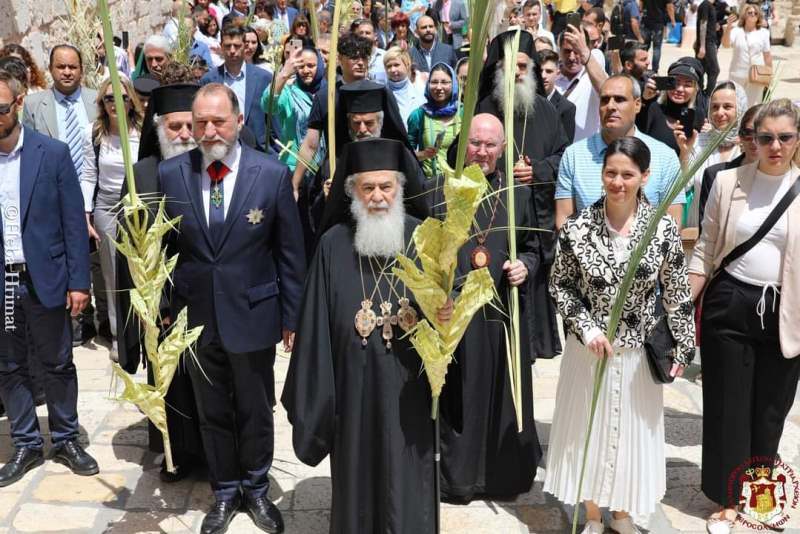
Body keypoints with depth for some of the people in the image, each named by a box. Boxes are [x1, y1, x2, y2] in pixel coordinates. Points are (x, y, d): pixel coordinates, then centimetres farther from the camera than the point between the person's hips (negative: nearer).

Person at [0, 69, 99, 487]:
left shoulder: (53, 153, -5)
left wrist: (79, 281, -6)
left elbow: (73, 222, -3)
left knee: (58, 364, 11)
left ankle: (65, 440, 28)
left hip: (44, 280, -1)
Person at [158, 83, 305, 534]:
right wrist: (167, 307, 2)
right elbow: (164, 246, 4)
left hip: (253, 314, -1)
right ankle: (225, 491, 36)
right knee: (212, 412, 16)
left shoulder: (273, 174, -10)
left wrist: (292, 316, -2)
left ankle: (257, 489, 36)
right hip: (196, 315, 2)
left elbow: (290, 253, -4)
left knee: (256, 411, 14)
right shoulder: (171, 174, -4)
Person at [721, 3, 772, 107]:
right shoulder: (736, 31, -1)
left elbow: (767, 55, 5)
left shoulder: (763, 33, 2)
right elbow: (725, 44, -17)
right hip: (738, 74, 0)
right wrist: (728, 28, -31)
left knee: (753, 104, 7)